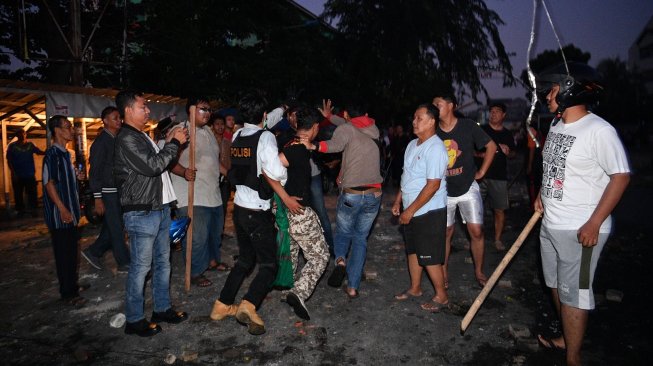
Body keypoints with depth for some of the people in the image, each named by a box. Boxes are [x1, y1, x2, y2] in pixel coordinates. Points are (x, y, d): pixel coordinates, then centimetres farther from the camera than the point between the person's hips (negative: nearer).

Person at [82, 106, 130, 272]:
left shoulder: (117, 139, 12)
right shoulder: (101, 141, -12)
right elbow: (94, 172, -14)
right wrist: (97, 198, -17)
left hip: (118, 191, 8)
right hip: (107, 192, -8)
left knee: (112, 227, 16)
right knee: (116, 228, 0)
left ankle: (93, 252, 31)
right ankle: (124, 263, 10)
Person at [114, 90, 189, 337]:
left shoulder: (142, 137, 17)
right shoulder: (127, 138, -14)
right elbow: (151, 166, -22)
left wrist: (169, 143, 10)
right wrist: (174, 143, -14)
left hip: (160, 208, 10)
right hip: (141, 213, -10)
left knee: (162, 262, 16)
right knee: (140, 267, 0)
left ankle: (162, 309, 29)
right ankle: (134, 320, 15)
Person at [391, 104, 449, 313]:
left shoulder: (435, 148, -20)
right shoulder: (412, 145, 9)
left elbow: (433, 185, -24)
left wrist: (410, 210, -21)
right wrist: (398, 201, 13)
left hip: (429, 212, -9)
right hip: (411, 211, 9)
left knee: (429, 257, 1)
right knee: (412, 250, 19)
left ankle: (441, 296, 20)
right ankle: (415, 288, 36)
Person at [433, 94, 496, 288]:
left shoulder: (468, 126, -8)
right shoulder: (434, 132, -4)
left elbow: (491, 146, 1)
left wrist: (481, 172, -2)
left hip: (468, 187, -1)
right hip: (444, 191, 1)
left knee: (476, 231, 0)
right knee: (445, 233, 9)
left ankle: (479, 271, 20)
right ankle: (443, 272, 23)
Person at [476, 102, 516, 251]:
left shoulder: (507, 134, 11)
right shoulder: (481, 130, 2)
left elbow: (513, 154, 20)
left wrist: (508, 152, -3)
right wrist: (481, 154, -15)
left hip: (499, 177, 2)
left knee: (499, 210, 5)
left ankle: (497, 239, 20)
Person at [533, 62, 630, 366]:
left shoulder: (599, 130, -18)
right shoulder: (556, 125, 7)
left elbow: (620, 176, -17)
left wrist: (594, 224, -20)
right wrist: (542, 195, 14)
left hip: (580, 230, -8)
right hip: (550, 224, 8)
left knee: (573, 295, 2)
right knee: (557, 286, 20)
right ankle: (567, 338, 39)